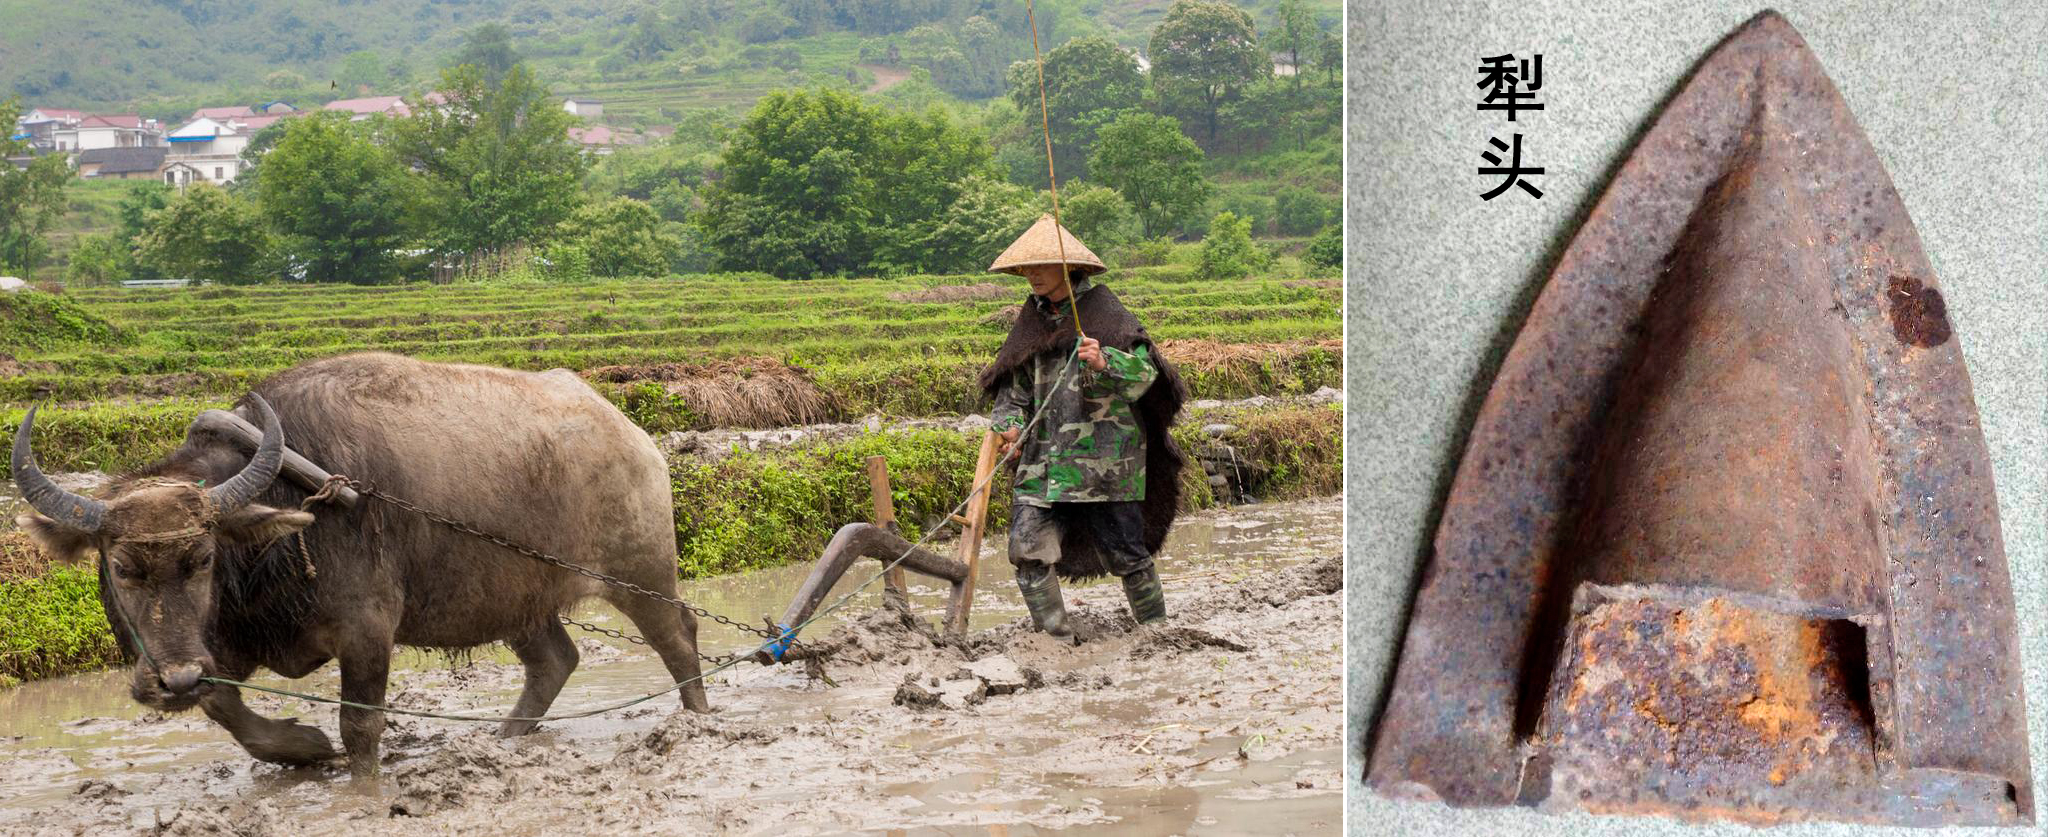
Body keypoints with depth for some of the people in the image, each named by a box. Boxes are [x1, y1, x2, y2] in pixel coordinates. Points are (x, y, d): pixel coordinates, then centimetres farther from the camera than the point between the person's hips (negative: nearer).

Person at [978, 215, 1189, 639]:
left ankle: (1156, 628, 20)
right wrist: (1009, 425, -2)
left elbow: (1145, 372, -10)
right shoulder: (1032, 320, 15)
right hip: (1042, 457, 5)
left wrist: (1105, 363, -28)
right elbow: (1014, 384, 17)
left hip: (1104, 457, -5)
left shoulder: (1106, 313, -1)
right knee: (1029, 549, -5)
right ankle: (1056, 636, 8)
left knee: (1124, 549, 0)